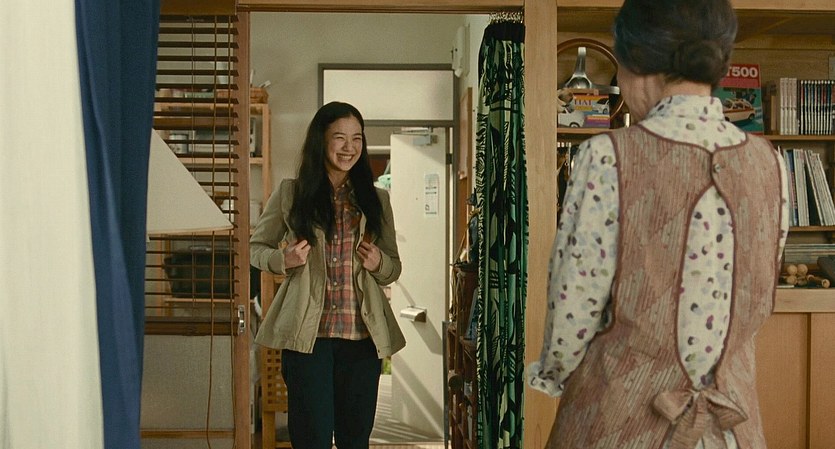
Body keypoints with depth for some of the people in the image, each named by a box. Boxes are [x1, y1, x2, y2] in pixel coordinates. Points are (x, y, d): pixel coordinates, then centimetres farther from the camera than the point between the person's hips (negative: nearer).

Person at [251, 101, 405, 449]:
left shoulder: (376, 199, 10)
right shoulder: (290, 193, 3)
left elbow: (394, 268, 16)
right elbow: (255, 247, 11)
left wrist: (379, 264, -7)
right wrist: (282, 260, -10)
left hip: (362, 336, 3)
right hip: (307, 334, -2)